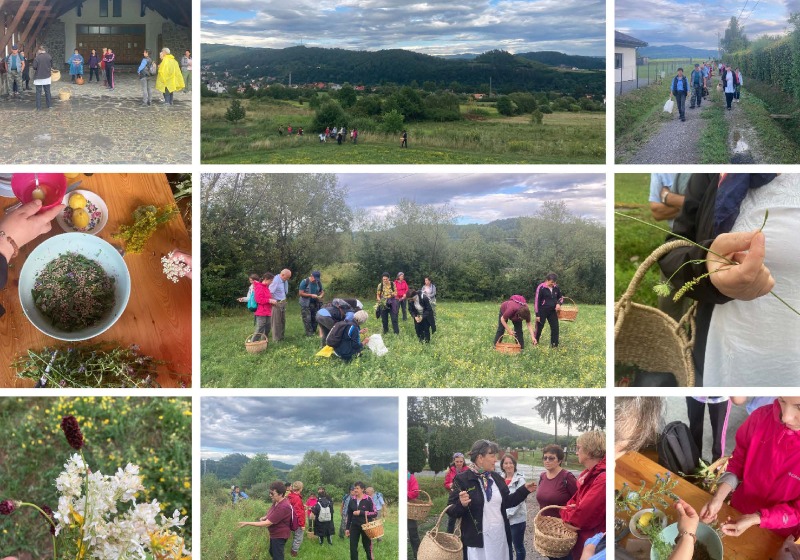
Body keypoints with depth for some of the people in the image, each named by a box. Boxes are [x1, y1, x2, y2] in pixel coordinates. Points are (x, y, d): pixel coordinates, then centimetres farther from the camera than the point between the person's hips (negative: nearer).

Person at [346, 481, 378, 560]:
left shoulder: (368, 499, -9)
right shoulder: (352, 500, 3)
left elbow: (375, 513, -11)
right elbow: (349, 515, 11)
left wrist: (361, 512, -19)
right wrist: (347, 528, 8)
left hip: (365, 526, -4)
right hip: (354, 526, 4)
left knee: (367, 547, 5)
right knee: (353, 548, 3)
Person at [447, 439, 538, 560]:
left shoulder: (496, 477, 9)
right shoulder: (462, 479, -10)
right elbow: (451, 511, -9)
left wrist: (524, 490, 13)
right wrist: (461, 504, -30)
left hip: (500, 537, 6)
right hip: (477, 540, -6)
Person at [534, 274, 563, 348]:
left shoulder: (556, 288, 1)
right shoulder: (541, 288, -14)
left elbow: (561, 297, 17)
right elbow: (537, 301, -11)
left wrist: (559, 303, -7)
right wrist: (537, 314, -13)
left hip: (553, 311, 4)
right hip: (542, 311, -4)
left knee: (555, 327, 0)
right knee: (539, 328, 6)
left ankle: (554, 345, 9)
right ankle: (535, 342, 24)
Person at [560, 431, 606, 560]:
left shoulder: (603, 478, -25)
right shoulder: (588, 474, 11)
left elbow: (583, 516, -27)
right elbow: (575, 500, 15)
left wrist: (566, 514, -6)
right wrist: (569, 511, -9)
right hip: (581, 538, 9)